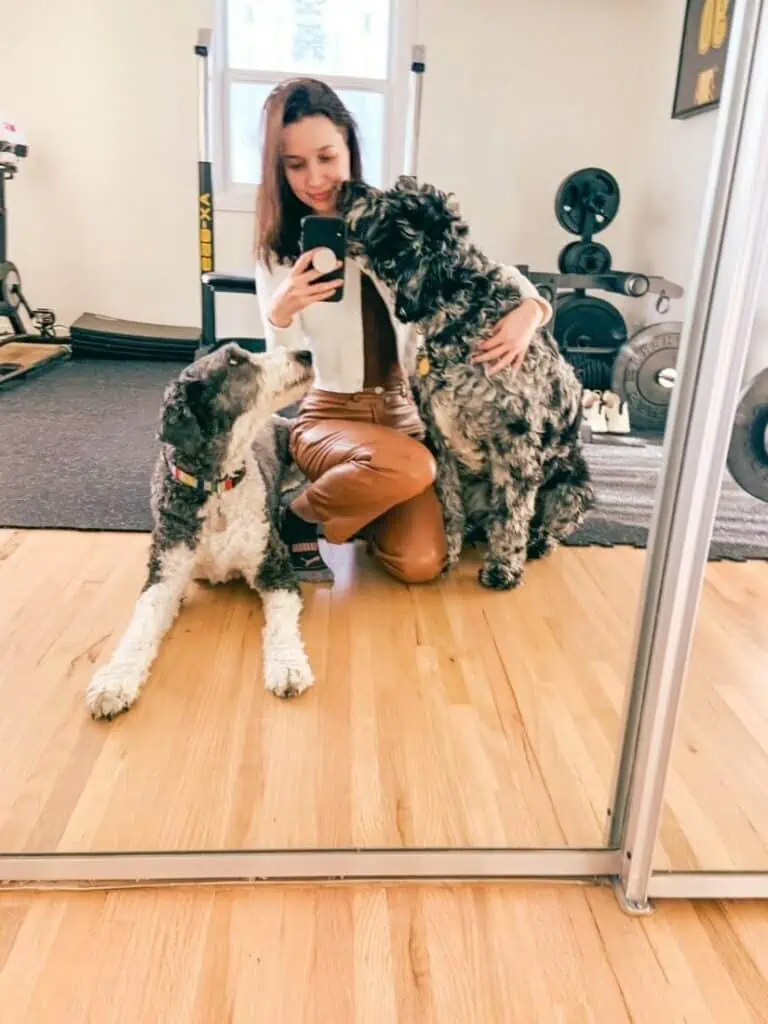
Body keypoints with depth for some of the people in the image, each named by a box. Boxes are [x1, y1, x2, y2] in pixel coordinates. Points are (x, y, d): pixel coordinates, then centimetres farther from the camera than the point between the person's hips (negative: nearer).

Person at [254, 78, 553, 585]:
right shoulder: (279, 253, -3)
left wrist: (530, 308, -19)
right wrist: (281, 314, -30)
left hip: (404, 415, 2)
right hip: (327, 415, -2)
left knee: (421, 564, -17)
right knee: (410, 468, -35)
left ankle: (364, 510, 17)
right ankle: (299, 520, -6)